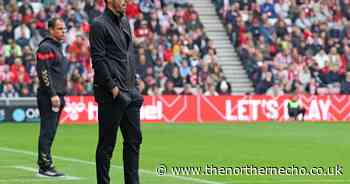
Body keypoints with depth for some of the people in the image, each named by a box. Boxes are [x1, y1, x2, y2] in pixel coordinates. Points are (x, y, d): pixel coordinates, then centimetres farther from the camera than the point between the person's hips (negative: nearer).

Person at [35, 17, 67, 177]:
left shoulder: (58, 47, 20)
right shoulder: (46, 47, -10)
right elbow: (43, 72, -16)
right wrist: (53, 95, -19)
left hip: (57, 95, 9)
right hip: (48, 96, -9)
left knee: (51, 131, 9)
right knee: (48, 130, -8)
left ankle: (44, 164, 13)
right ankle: (45, 166, -7)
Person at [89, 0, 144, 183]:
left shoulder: (125, 22, 16)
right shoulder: (99, 25, -9)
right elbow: (98, 60, -15)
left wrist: (134, 84, 13)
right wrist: (112, 87, -17)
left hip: (130, 92, 8)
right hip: (110, 94, -8)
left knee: (134, 139, 9)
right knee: (107, 143, -2)